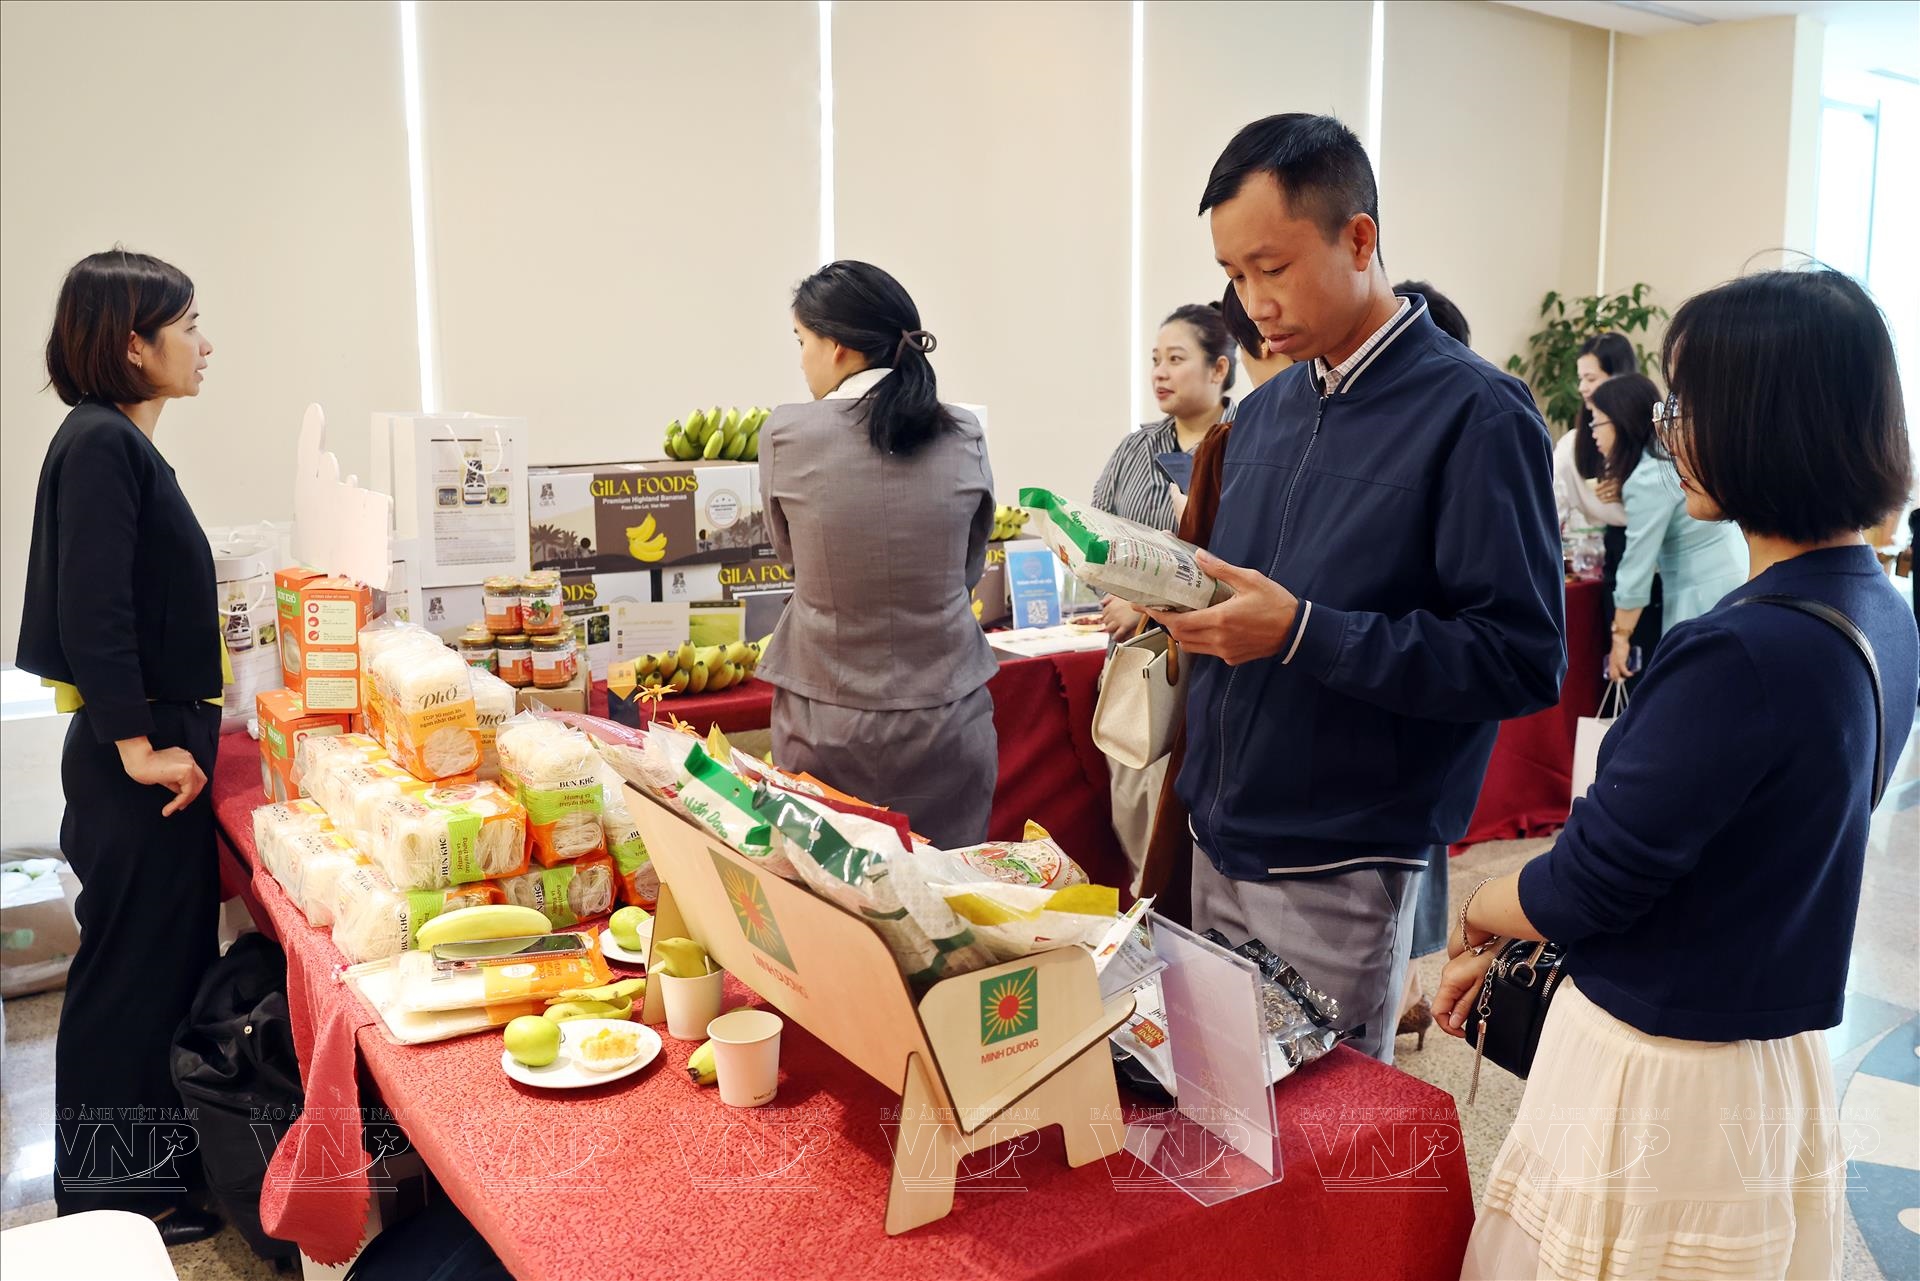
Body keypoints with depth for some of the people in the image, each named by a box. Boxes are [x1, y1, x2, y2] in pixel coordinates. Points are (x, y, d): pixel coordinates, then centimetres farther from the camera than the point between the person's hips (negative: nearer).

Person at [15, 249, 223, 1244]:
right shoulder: (99, 444, -15)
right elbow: (91, 612, -23)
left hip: (159, 746, 10)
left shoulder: (125, 444, 14)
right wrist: (137, 744, -23)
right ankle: (107, 1203, 17)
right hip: (136, 761, -10)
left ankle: (156, 1166, 33)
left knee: (173, 962, 18)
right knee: (127, 973, 2)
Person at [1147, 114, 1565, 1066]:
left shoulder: (1475, 415, -12)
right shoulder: (1266, 412, 11)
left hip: (1341, 874, -6)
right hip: (1218, 845, 7)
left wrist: (1302, 632, -23)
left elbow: (1523, 661, -17)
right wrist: (1190, 597, -4)